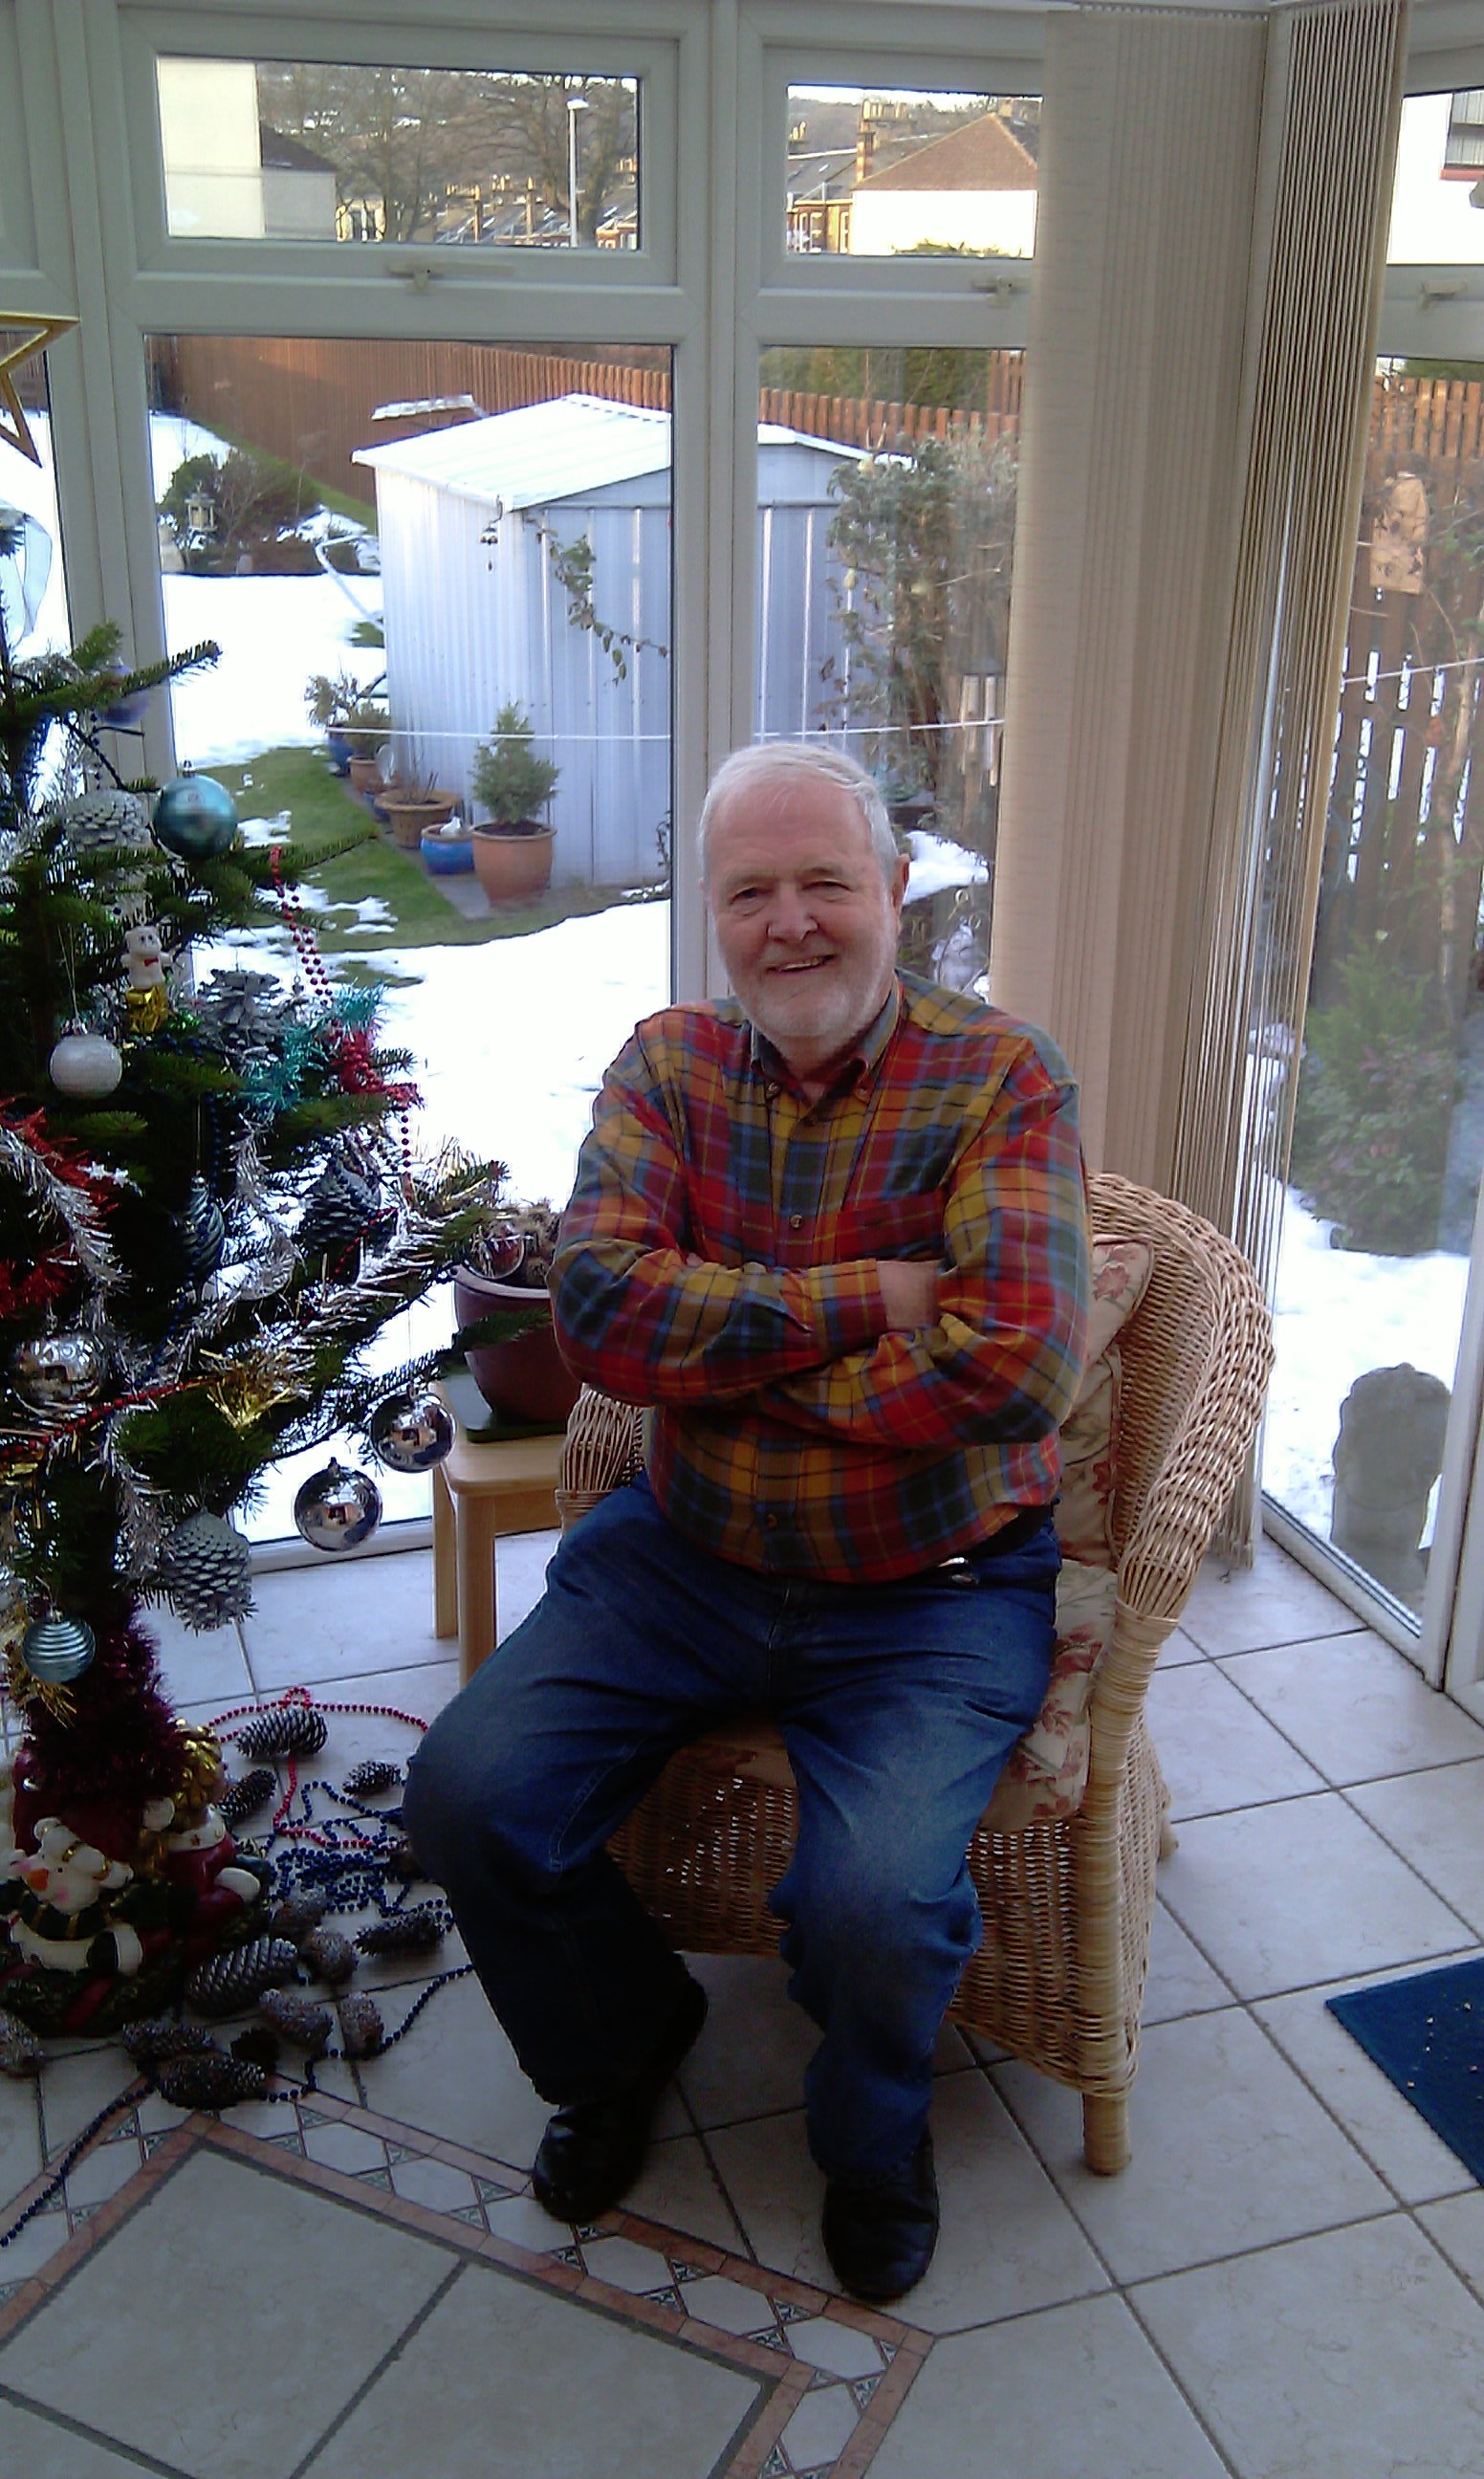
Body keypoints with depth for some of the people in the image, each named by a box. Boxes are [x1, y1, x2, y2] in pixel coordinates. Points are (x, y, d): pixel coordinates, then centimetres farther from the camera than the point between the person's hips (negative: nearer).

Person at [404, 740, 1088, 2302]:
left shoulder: (1003, 1079, -9)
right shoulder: (668, 1065, 1)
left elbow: (1012, 1365, -23)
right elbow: (598, 1306, -13)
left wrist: (719, 1350, -15)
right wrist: (859, 1302, -20)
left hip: (931, 1593, -3)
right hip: (684, 1555, 4)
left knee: (874, 1903, -24)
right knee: (467, 1793, -10)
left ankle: (871, 2132, 16)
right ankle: (621, 2042, 24)